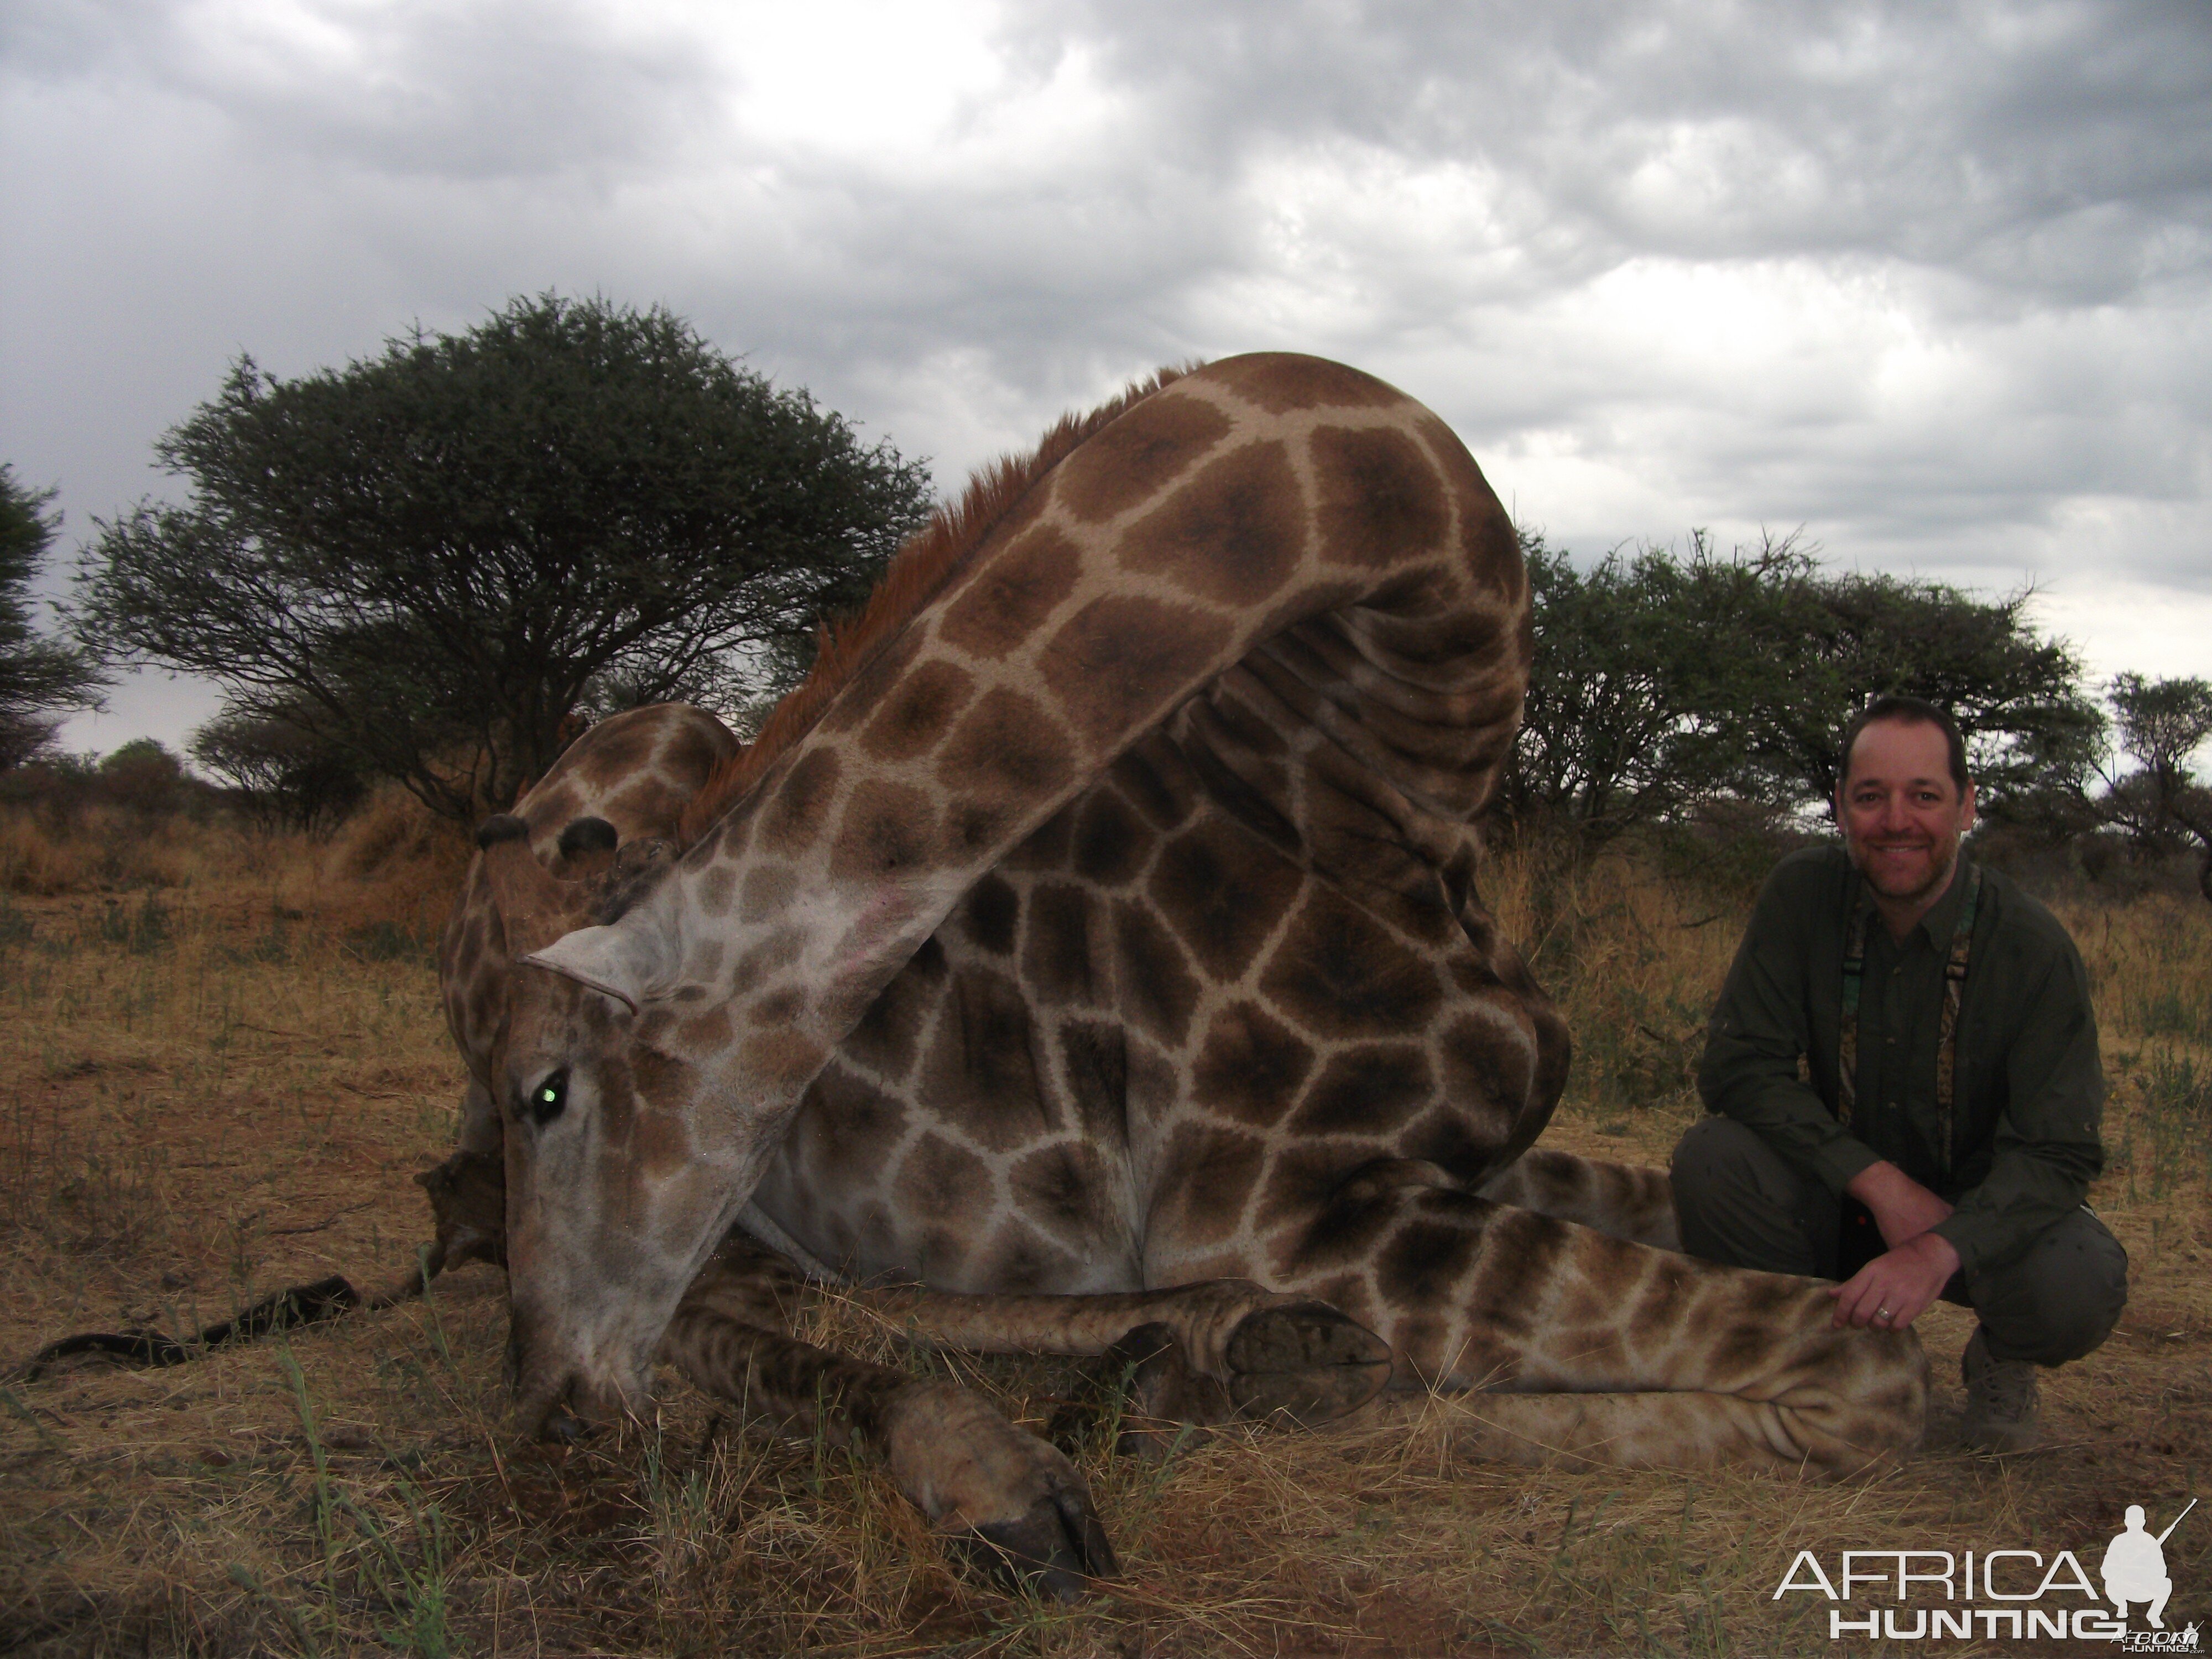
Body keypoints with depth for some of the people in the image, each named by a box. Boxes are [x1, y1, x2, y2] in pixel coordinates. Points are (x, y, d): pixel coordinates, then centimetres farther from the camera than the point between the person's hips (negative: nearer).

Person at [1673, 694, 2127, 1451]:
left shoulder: (2033, 946, -18)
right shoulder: (1803, 893, -14)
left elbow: (2056, 1153, -23)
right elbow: (1736, 1065, -16)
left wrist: (1939, 1250, -42)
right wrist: (1880, 1183, -27)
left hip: (1977, 1216, -1)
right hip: (1840, 1204, 1)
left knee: (2080, 1285, -32)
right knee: (1709, 1159, -28)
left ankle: (2001, 1362, 7)